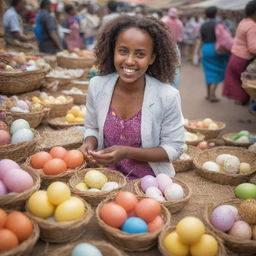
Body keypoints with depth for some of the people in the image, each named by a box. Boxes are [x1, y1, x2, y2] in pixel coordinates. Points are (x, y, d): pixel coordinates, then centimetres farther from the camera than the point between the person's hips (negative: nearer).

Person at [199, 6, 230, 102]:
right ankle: (212, 94, -3)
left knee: (209, 72, 14)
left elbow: (202, 39, 7)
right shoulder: (216, 24, -11)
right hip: (215, 48, -5)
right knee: (218, 72, 5)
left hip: (205, 48, 5)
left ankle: (208, 94, 19)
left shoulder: (203, 25, 5)